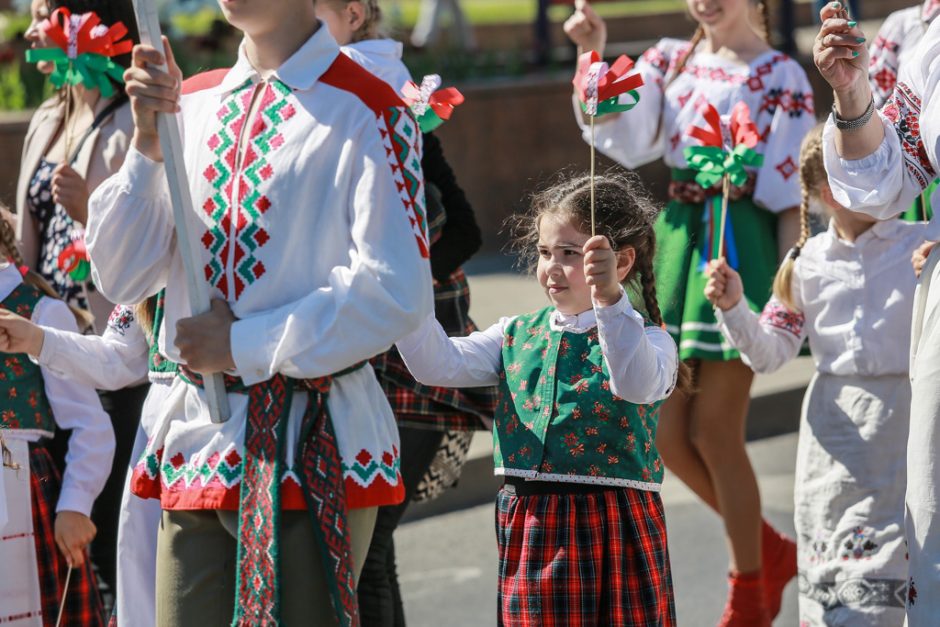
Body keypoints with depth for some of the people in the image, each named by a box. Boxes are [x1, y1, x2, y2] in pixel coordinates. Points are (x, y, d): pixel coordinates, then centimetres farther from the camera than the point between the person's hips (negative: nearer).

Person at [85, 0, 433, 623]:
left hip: (310, 451, -6)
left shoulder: (363, 113, -7)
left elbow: (394, 296, -16)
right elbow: (123, 279, 10)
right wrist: (149, 143, -3)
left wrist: (243, 346, -12)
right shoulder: (193, 102, 13)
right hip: (196, 442, 6)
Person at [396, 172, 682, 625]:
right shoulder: (519, 336, 11)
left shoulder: (647, 338, -5)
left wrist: (610, 298, -40)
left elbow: (637, 384, -27)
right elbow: (438, 364, 2)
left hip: (612, 533, -4)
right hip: (529, 532, 4)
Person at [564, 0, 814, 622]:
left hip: (740, 244, -6)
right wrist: (594, 56, -11)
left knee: (714, 430, -3)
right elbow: (626, 140, -3)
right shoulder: (671, 62, 11)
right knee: (666, 433, 5)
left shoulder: (780, 76, -3)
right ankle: (772, 550, 25)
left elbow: (790, 193, -5)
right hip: (678, 236, 6)